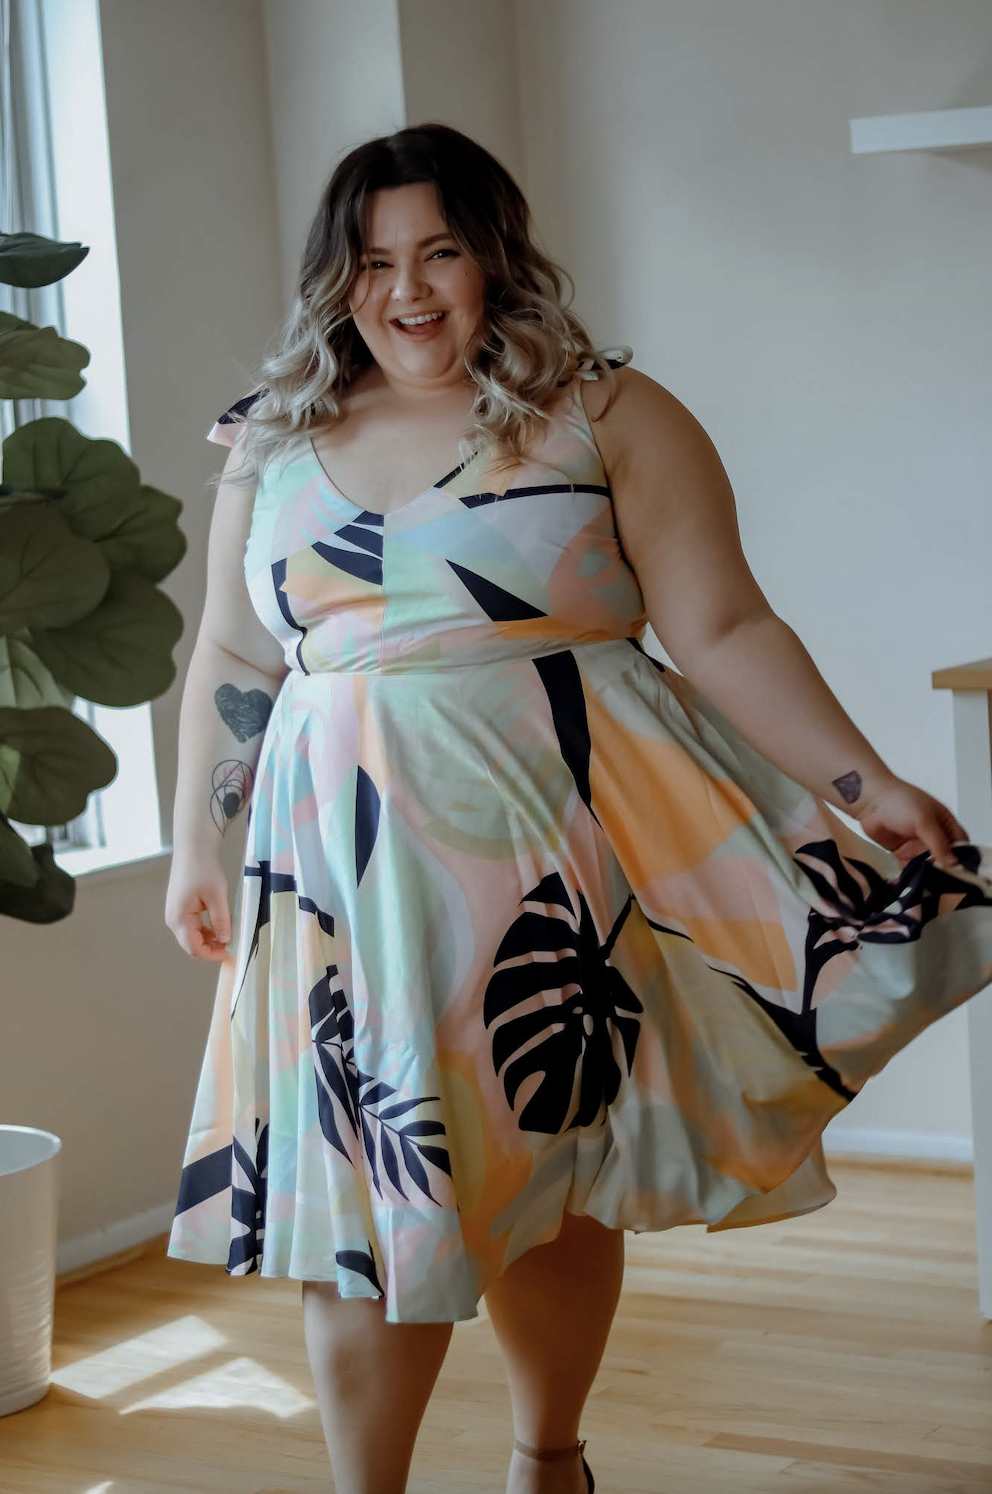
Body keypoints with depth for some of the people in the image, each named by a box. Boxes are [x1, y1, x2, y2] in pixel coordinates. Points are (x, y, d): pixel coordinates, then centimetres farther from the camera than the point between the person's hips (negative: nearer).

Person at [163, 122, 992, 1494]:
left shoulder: (609, 417, 0)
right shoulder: (274, 447, 11)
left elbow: (724, 634, -4)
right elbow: (231, 664, 18)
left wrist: (860, 784, -12)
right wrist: (196, 847, 18)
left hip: (563, 854, -2)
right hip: (357, 867, 2)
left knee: (558, 1172, 7)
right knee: (366, 1192, 0)